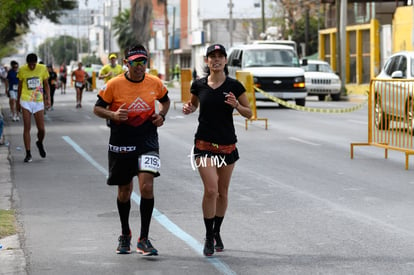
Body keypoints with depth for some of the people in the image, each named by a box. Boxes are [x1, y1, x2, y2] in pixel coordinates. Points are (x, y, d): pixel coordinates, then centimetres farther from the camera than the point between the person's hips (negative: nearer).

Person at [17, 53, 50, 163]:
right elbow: (20, 86, 11)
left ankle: (40, 143, 32)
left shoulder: (42, 68, 0)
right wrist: (18, 101, 17)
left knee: (41, 129, -1)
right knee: (27, 128, -6)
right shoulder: (22, 70, -1)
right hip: (26, 102, -1)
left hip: (39, 101, 1)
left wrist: (48, 99, 0)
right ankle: (28, 154, 1)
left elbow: (46, 85, 10)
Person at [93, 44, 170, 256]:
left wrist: (161, 115, 0)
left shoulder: (155, 83, 0)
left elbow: (165, 101, 20)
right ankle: (125, 235, 35)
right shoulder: (114, 85, -8)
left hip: (147, 142, 0)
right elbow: (97, 108, -1)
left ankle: (143, 240, -7)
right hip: (121, 143, 0)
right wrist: (113, 115, -20)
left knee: (147, 186, -16)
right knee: (124, 190, 12)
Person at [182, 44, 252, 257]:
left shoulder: (234, 86, -4)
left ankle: (216, 233, 30)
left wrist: (236, 105, -17)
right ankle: (208, 237, -1)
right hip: (204, 144, -1)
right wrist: (188, 108, -4)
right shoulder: (199, 85, 0)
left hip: (227, 145, 1)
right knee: (211, 189, -14)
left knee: (222, 192, 10)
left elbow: (249, 113, 3)